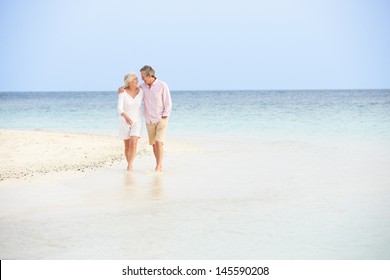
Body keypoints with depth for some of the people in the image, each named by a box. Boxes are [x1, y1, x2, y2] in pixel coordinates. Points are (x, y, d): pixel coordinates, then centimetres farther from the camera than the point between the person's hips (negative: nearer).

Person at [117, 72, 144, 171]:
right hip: (125, 121, -1)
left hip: (137, 122, 1)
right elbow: (119, 108, -28)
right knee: (127, 146, 7)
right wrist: (126, 116, -46)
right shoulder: (123, 92, -17)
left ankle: (129, 166, -15)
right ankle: (130, 164, 30)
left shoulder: (141, 91, -9)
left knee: (133, 143, -20)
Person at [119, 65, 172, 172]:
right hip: (149, 121, 5)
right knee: (154, 144, 7)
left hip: (161, 119, -5)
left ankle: (158, 167, -13)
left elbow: (168, 104, -11)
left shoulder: (163, 86, -14)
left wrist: (163, 118, -18)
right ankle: (160, 166, 18)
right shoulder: (143, 86, 0)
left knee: (159, 143, -15)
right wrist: (122, 88, -9)